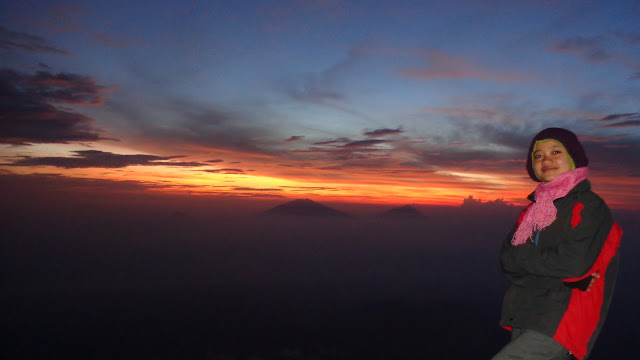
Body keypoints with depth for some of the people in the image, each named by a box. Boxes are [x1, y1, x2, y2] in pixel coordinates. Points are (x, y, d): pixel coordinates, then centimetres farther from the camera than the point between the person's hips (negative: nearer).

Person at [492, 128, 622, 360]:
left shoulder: (590, 207, -7)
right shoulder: (532, 210, 11)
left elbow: (573, 263, -20)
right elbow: (506, 260, 1)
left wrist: (522, 256, -7)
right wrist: (561, 274, -13)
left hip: (559, 325, -7)